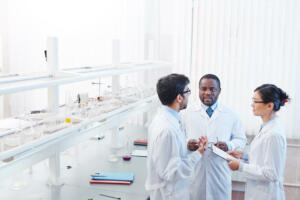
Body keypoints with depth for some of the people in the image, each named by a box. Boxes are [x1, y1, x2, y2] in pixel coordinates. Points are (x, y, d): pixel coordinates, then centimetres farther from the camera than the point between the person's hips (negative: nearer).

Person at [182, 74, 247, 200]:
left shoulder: (230, 116, 5)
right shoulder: (188, 114, 2)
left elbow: (241, 139, 9)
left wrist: (228, 146, -12)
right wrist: (187, 144, -19)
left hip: (220, 174, 1)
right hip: (194, 173, -1)